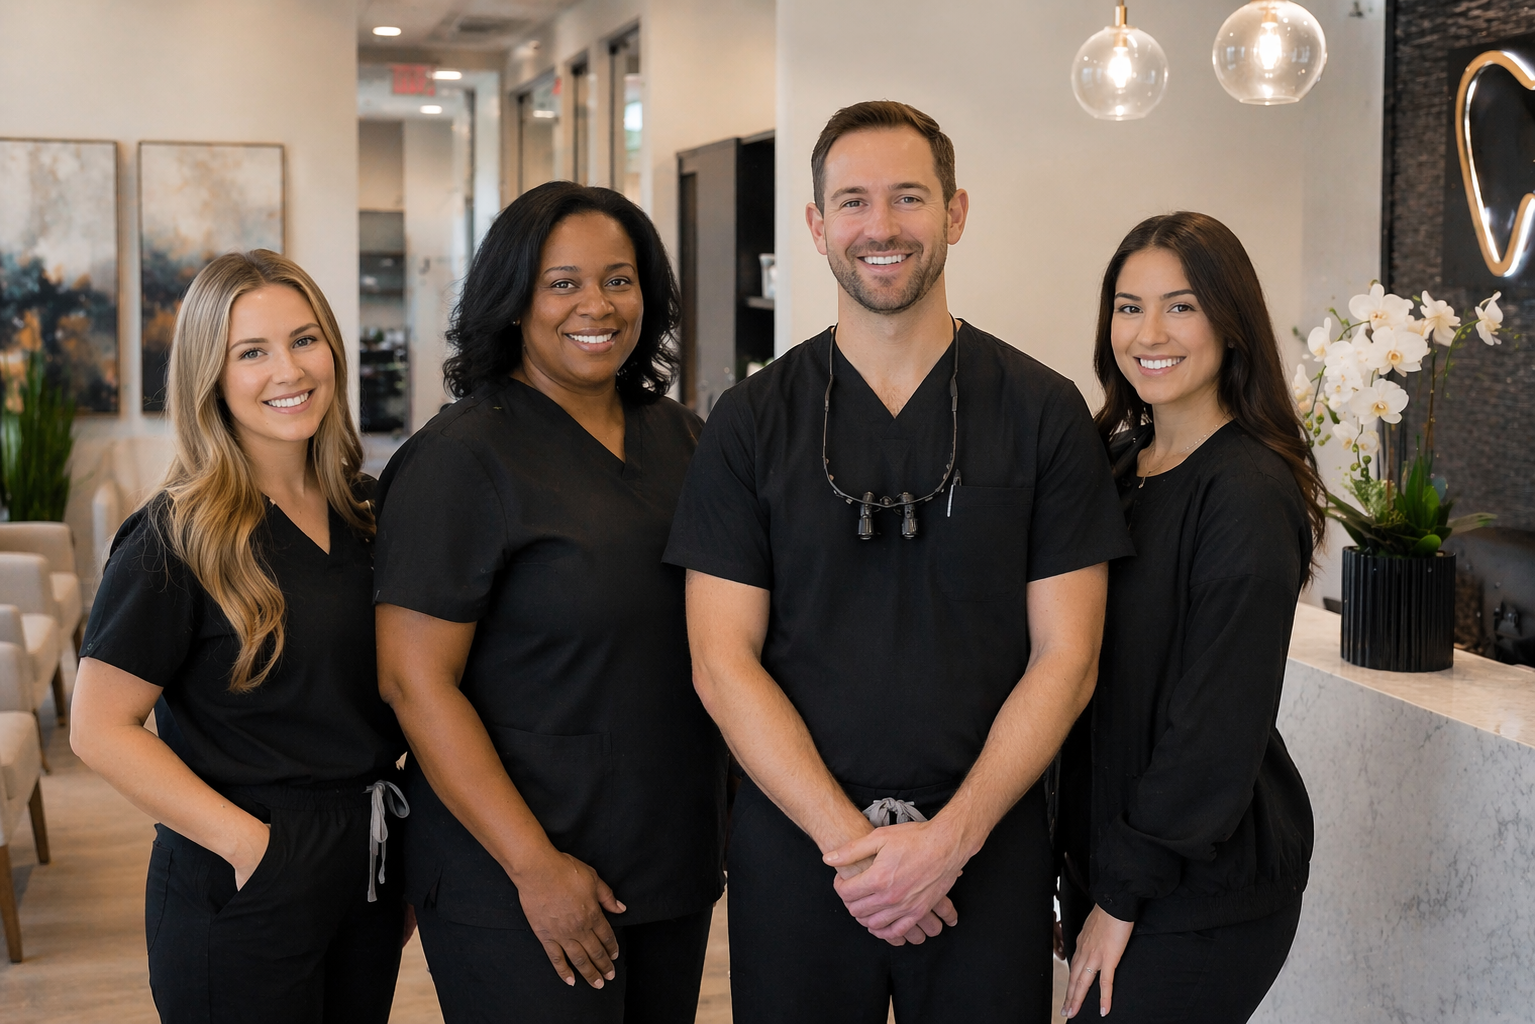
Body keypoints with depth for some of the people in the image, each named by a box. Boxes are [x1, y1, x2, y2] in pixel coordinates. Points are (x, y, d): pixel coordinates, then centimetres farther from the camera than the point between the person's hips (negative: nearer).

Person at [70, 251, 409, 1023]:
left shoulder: (360, 509, 5)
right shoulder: (177, 538, -14)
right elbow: (99, 729, -15)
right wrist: (248, 843, -18)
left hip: (368, 865, 6)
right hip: (242, 899, -6)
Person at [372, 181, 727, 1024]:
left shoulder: (681, 439, 7)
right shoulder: (463, 457, -11)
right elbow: (413, 678, -15)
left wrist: (729, 833, 6)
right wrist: (536, 868, -17)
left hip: (676, 869, 6)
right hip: (515, 891, -6)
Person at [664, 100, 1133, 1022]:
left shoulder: (1043, 411, 0)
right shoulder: (752, 420, 1)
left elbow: (1065, 659, -3)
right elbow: (723, 662, -3)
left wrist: (951, 835, -12)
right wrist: (848, 839, -12)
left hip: (989, 851, 0)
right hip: (796, 848, 1)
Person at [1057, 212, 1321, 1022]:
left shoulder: (1248, 493, -17)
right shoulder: (1118, 461, 6)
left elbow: (1217, 727, -18)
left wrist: (1122, 895, -14)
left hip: (1201, 896, -7)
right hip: (1108, 854, 7)